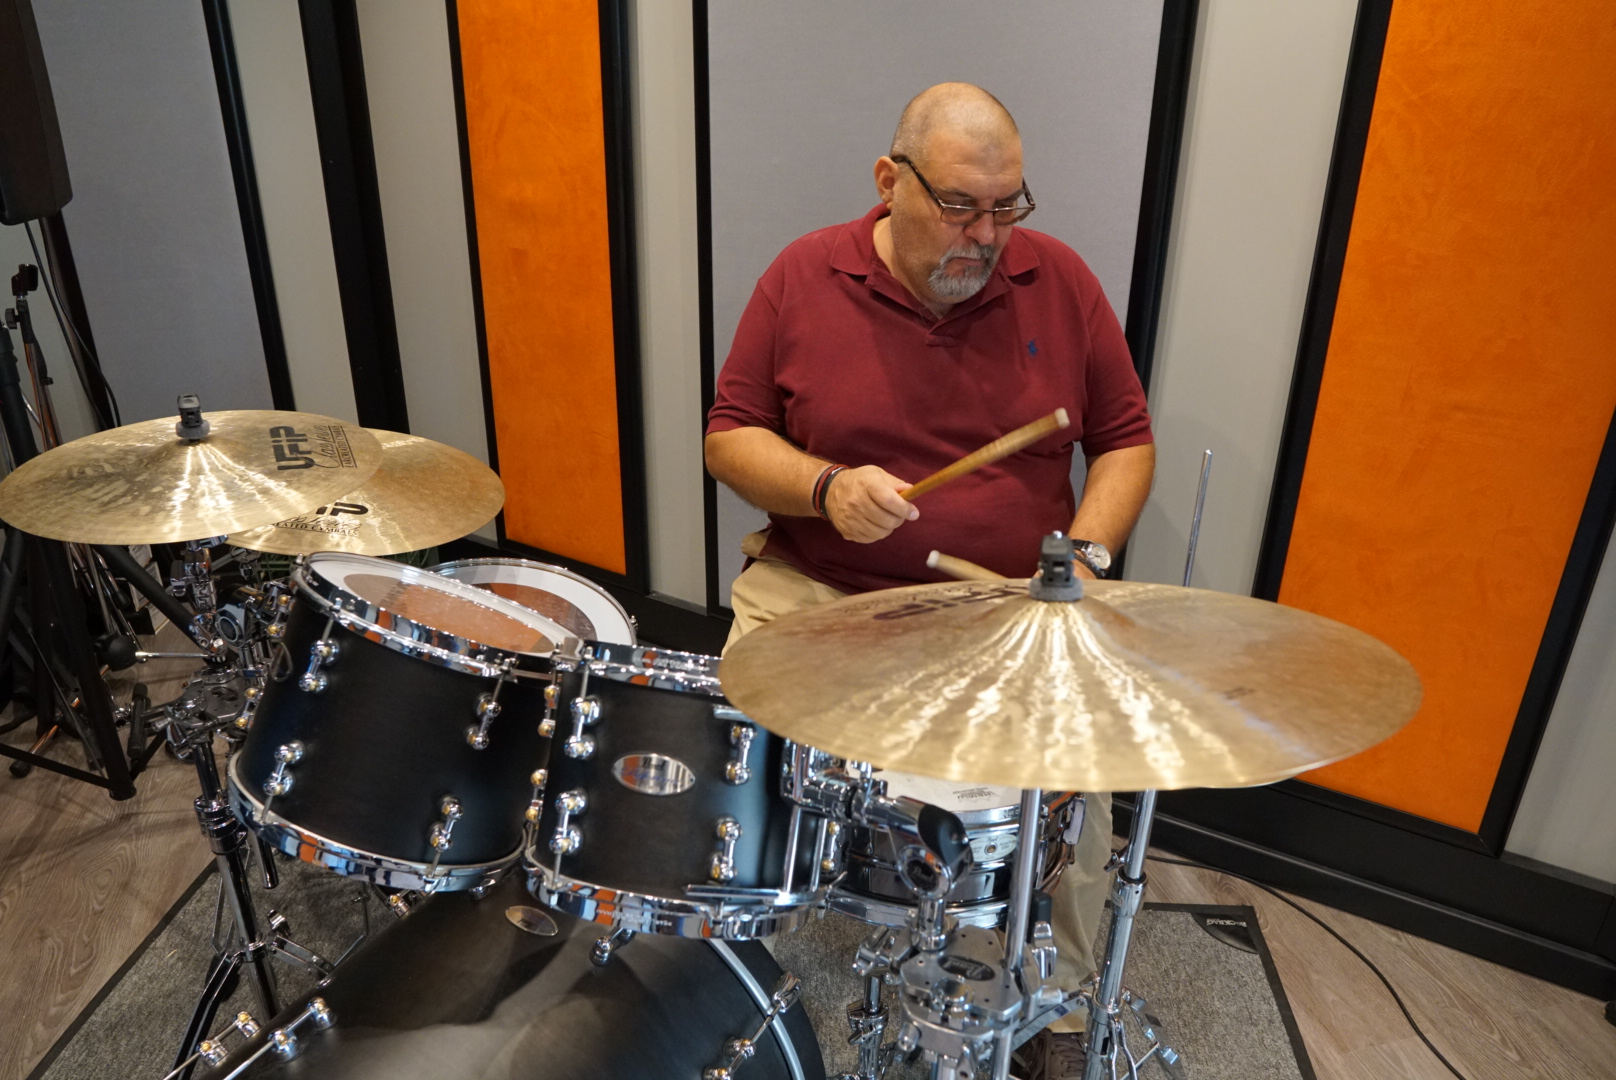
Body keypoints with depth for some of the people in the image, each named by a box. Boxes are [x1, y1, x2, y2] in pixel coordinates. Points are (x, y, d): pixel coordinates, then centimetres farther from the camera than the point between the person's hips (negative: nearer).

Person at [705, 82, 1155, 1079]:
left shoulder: (1059, 280, 0)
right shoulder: (805, 279, -2)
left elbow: (1126, 439, 7)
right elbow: (730, 435, 1)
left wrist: (1085, 550, -11)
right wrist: (823, 487, -18)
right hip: (816, 589, 0)